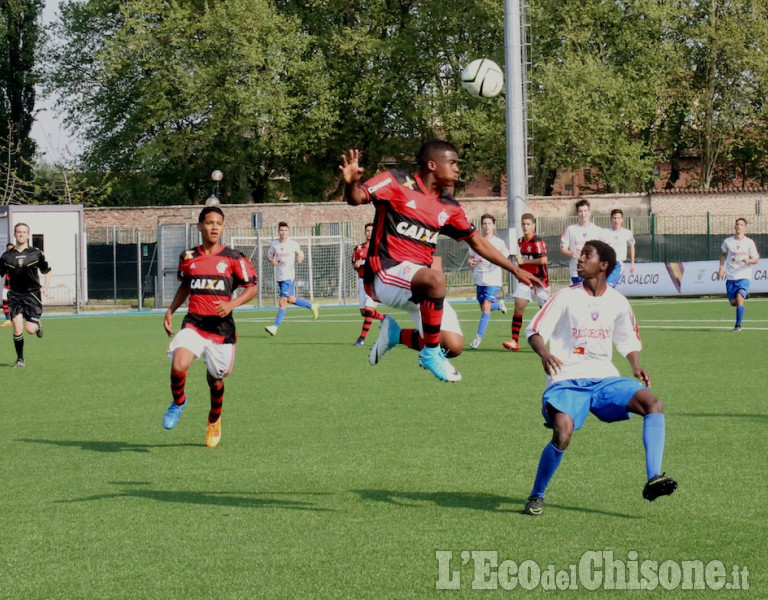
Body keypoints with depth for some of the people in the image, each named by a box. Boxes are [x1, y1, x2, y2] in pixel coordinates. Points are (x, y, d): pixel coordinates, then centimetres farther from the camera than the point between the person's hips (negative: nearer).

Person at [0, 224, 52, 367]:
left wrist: (44, 287, -2)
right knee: (17, 328, -10)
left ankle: (37, 324, 28)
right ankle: (20, 359, 4)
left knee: (30, 329, -10)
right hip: (14, 295, 1)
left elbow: (47, 272, 12)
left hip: (32, 294, -1)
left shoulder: (36, 253, 2)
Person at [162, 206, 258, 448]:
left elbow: (252, 288, 0)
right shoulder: (188, 257, 7)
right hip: (193, 324, 1)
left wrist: (231, 304, -16)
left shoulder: (234, 258, -2)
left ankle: (214, 421, 40)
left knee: (216, 379, 10)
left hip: (221, 327, -1)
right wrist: (170, 311, 14)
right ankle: (178, 402, 9)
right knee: (178, 366, -24)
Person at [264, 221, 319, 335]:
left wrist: (300, 258, -14)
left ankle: (275, 326, -12)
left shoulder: (293, 244, -3)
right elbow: (269, 256, 14)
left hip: (289, 277, -5)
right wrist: (272, 260, -9)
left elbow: (300, 254, 9)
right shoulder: (274, 243, 4)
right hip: (279, 277, 5)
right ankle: (312, 306, 38)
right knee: (291, 300, 15)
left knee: (283, 302, -11)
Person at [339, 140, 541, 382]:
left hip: (418, 283, 7)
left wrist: (516, 270, 17)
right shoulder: (396, 183, -6)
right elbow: (356, 198, -16)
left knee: (454, 346, -6)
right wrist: (351, 184, -39)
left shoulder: (449, 207, 10)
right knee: (436, 279, -37)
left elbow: (478, 243, 19)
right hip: (386, 273, -7)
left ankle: (396, 335, 20)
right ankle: (430, 353, -19)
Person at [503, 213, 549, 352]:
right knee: (518, 308, -8)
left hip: (539, 281, -6)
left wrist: (524, 261, -21)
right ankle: (514, 341, -12)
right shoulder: (521, 242, 10)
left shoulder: (538, 242, -14)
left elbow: (544, 260, -26)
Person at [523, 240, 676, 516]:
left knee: (653, 403, -20)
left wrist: (636, 367, 1)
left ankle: (653, 480, -24)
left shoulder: (617, 302, 7)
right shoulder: (566, 297, -3)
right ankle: (536, 496, -5)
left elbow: (628, 340, 21)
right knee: (563, 433, -29)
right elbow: (534, 331, -5)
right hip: (567, 381, -4)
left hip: (605, 379, 4)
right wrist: (544, 354, -26)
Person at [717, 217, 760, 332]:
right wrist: (721, 268, 9)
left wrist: (748, 261, -21)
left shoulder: (749, 243, -4)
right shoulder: (727, 241, 1)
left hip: (744, 276, -3)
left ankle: (738, 325, -15)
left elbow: (756, 260, 1)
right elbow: (723, 253, 20)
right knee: (733, 302, 3)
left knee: (739, 298, -21)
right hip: (730, 276, 3)